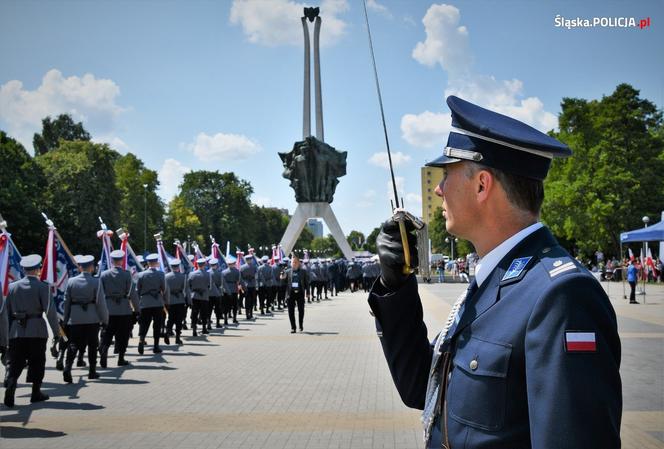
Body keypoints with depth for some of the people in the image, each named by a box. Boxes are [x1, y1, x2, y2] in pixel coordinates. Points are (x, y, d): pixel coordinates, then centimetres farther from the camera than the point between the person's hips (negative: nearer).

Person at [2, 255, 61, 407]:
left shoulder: (13, 286, 6)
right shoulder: (42, 286, -6)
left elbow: (6, 312, 9)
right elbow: (50, 310, -10)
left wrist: (6, 334, 16)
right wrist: (56, 330, 0)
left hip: (16, 331, 3)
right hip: (36, 330, -3)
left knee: (14, 363, 3)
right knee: (37, 363, 11)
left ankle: (9, 391, -16)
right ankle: (36, 393, 20)